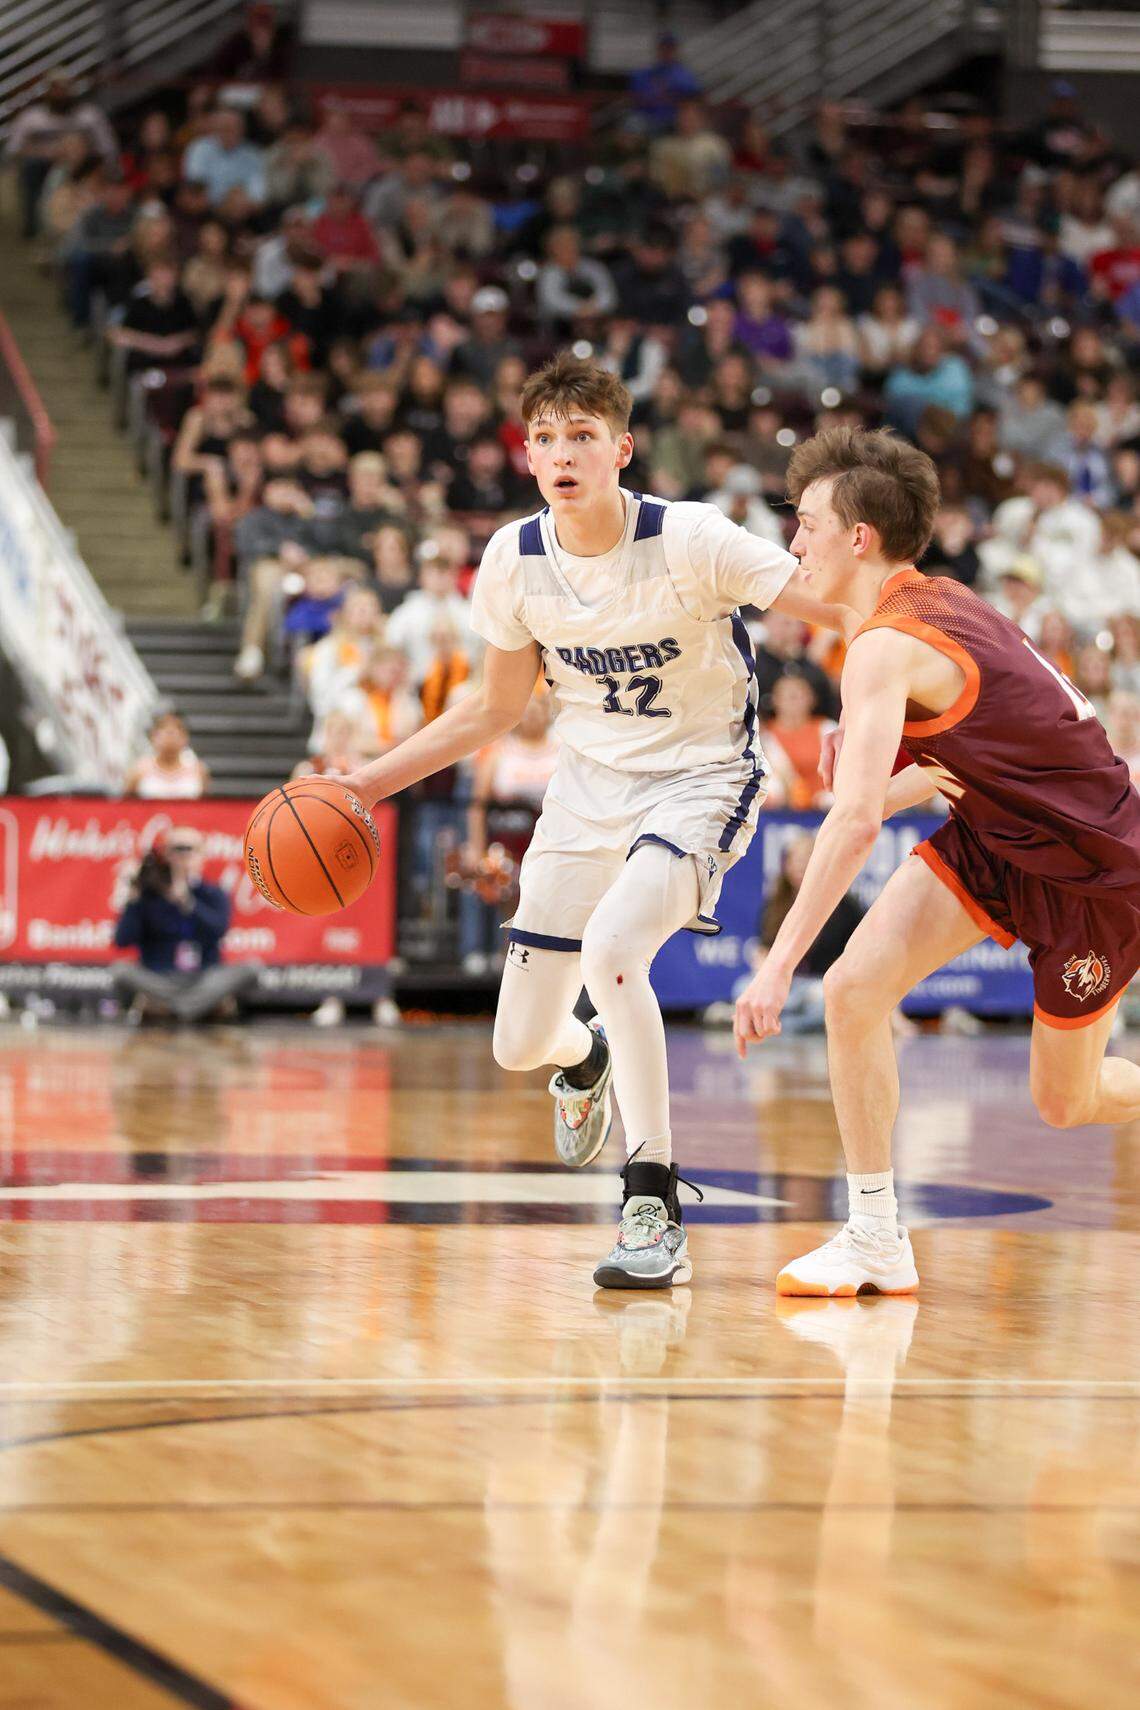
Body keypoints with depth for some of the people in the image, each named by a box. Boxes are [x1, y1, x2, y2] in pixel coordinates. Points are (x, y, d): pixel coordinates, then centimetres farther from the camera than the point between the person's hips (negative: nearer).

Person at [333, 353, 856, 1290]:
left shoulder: (689, 541, -21)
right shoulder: (514, 560, -6)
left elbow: (845, 608, -21)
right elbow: (497, 706, 9)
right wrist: (368, 782, 5)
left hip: (699, 779, -5)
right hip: (590, 783, 5)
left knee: (610, 947, -34)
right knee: (520, 1045, 7)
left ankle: (656, 1211, -23)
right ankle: (586, 1061, 49)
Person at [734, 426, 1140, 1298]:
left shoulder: (888, 647, -26)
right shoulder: (939, 600, 2)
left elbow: (855, 820, -36)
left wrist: (778, 966, -38)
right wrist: (918, 780, 1)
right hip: (996, 834, 8)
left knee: (1066, 1102, 5)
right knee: (854, 991, -9)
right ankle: (877, 1242, -2)